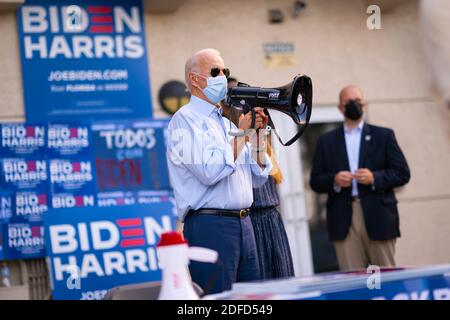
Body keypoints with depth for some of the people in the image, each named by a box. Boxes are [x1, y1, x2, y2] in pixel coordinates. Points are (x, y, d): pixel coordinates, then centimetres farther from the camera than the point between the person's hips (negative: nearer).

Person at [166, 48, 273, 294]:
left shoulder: (226, 122, 19)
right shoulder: (186, 119, -5)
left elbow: (257, 177, 19)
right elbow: (210, 172, -19)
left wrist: (257, 135, 6)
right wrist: (242, 133, -11)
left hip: (243, 225, 8)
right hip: (210, 226, -8)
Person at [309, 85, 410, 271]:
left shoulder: (383, 136, 13)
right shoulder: (326, 141, 15)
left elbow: (402, 173, 5)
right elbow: (315, 182, 10)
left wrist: (374, 178, -10)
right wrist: (334, 181, -10)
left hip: (378, 216, 0)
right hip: (344, 220, 0)